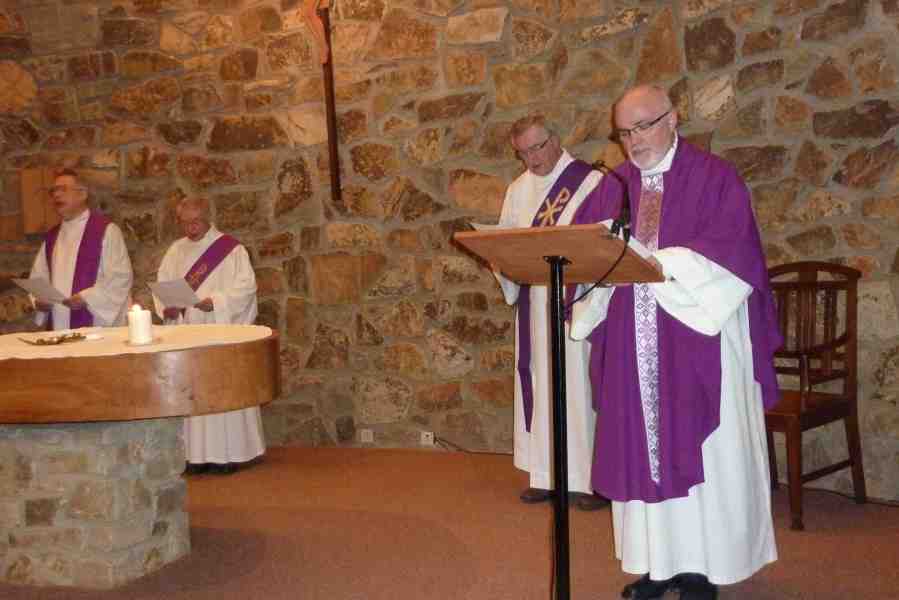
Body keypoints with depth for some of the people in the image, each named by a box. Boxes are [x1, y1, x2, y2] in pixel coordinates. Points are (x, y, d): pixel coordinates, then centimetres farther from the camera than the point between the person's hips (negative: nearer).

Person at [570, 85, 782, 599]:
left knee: (697, 451, 2)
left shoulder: (715, 179, -1)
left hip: (697, 342, -4)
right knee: (642, 449, 7)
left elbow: (729, 251, -13)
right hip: (635, 347, 4)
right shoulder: (613, 187, 13)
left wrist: (660, 262, -23)